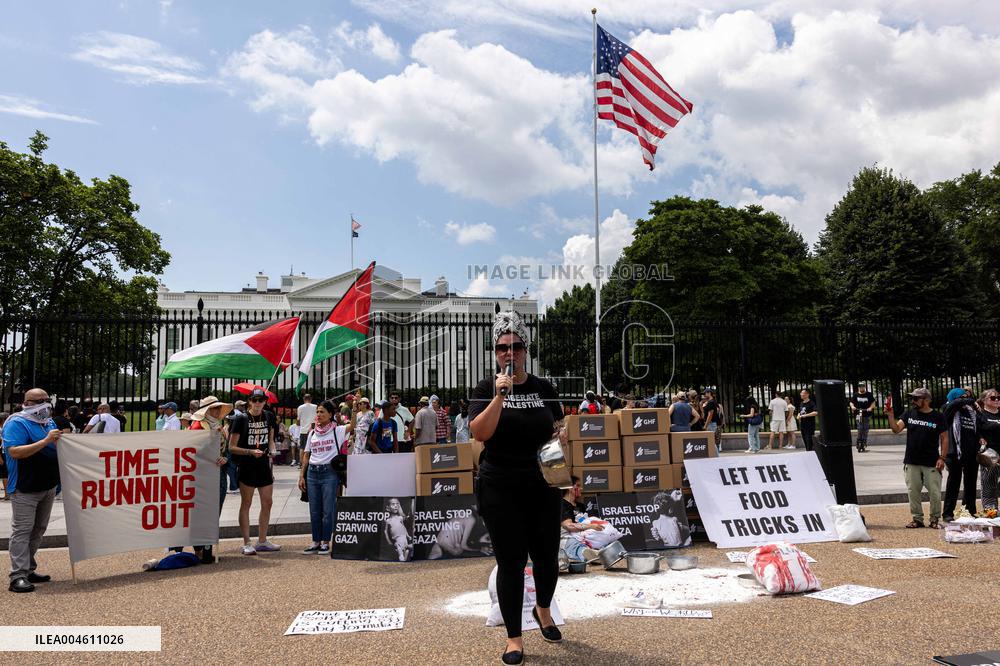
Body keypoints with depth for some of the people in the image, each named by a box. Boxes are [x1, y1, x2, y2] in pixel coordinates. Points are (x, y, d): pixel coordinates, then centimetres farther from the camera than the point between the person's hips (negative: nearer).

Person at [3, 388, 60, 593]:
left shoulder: (49, 422, 12)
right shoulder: (17, 423, -12)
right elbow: (15, 452, -24)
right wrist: (46, 441, -29)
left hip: (48, 486, 8)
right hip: (26, 489, -8)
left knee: (38, 530, 14)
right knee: (22, 531, -6)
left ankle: (29, 570, 23)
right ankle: (18, 576, -4)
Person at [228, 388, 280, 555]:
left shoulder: (269, 417, 6)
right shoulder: (241, 419, -9)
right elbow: (232, 447, -9)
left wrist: (272, 450, -1)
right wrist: (251, 452, -21)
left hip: (264, 466, 5)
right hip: (246, 467, -5)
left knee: (267, 503, 9)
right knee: (246, 504, 2)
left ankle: (262, 541, 20)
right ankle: (247, 544, 8)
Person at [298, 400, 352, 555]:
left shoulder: (337, 431, -1)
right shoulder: (312, 433, 12)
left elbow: (353, 425, -18)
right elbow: (306, 455, 14)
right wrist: (301, 476, 9)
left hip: (330, 472, -4)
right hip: (312, 472, 4)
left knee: (328, 510, -1)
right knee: (314, 510, 8)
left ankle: (325, 542, 11)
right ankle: (316, 542, 18)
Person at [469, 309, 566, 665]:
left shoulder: (544, 388, 4)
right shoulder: (486, 389, -4)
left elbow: (558, 429, 15)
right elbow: (479, 433, -18)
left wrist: (562, 434, -7)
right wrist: (500, 395, -24)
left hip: (542, 487, 3)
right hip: (501, 491, -3)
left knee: (547, 556, 10)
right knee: (511, 562, 2)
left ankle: (543, 610, 42)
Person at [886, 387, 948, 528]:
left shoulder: (938, 416, -2)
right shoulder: (909, 414, 6)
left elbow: (944, 438, 0)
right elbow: (896, 429, -1)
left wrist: (942, 458, -7)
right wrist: (890, 415, -16)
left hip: (932, 463, -3)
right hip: (911, 462, 3)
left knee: (935, 493, 1)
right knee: (913, 492, 7)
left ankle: (935, 519, 16)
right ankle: (917, 518, 17)